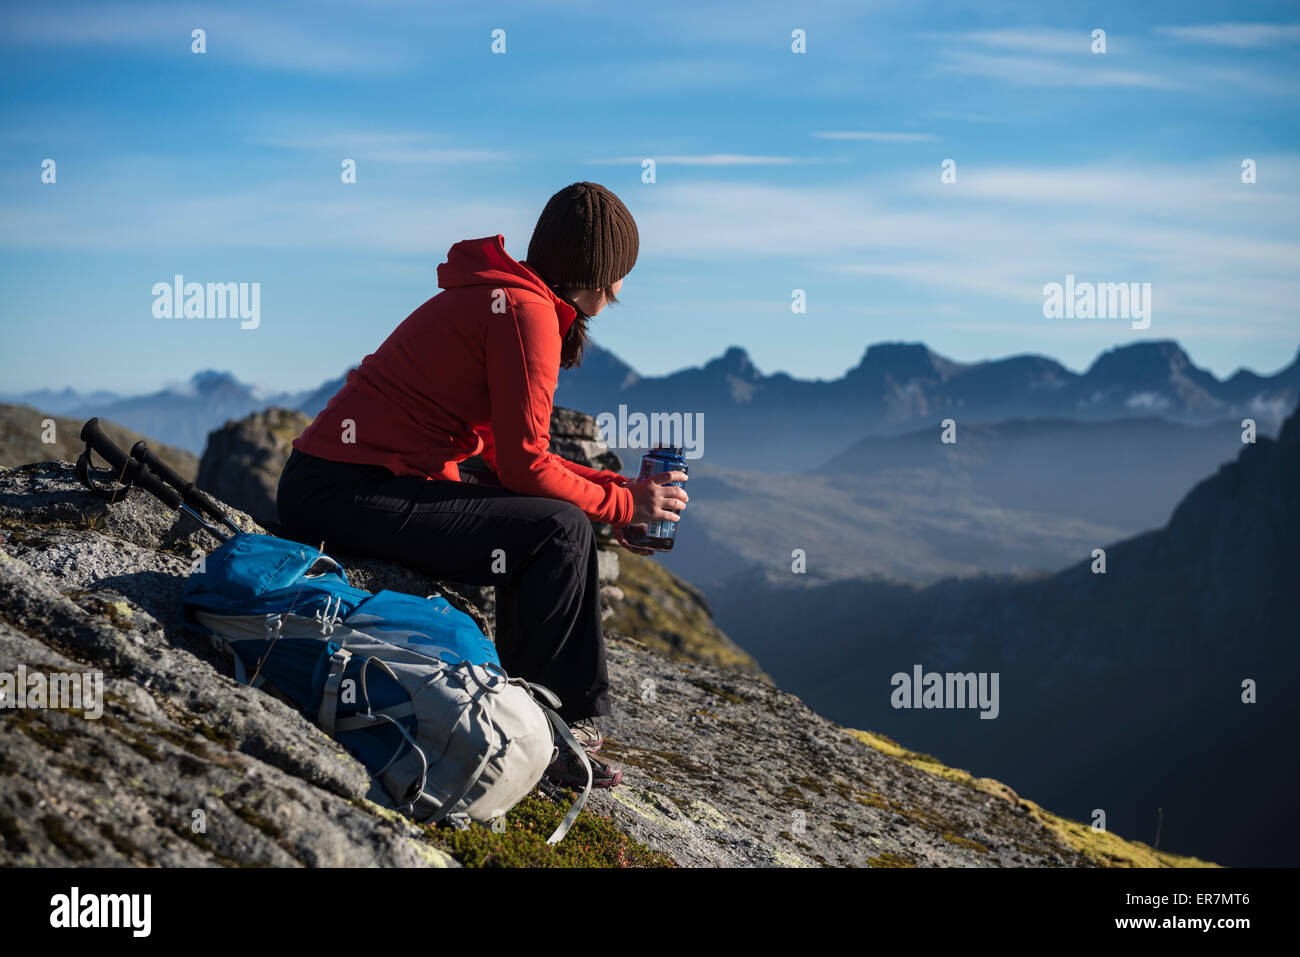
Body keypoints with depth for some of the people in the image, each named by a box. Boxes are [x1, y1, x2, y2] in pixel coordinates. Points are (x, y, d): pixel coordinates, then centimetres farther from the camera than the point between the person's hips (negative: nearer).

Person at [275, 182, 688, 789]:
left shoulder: (495, 295, 17)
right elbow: (523, 465, -16)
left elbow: (508, 453, 20)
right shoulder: (527, 311, -13)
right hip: (345, 495, -11)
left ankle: (574, 717, 15)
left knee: (553, 519, 17)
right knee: (561, 530, -16)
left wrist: (617, 487, 14)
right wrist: (624, 505, -2)